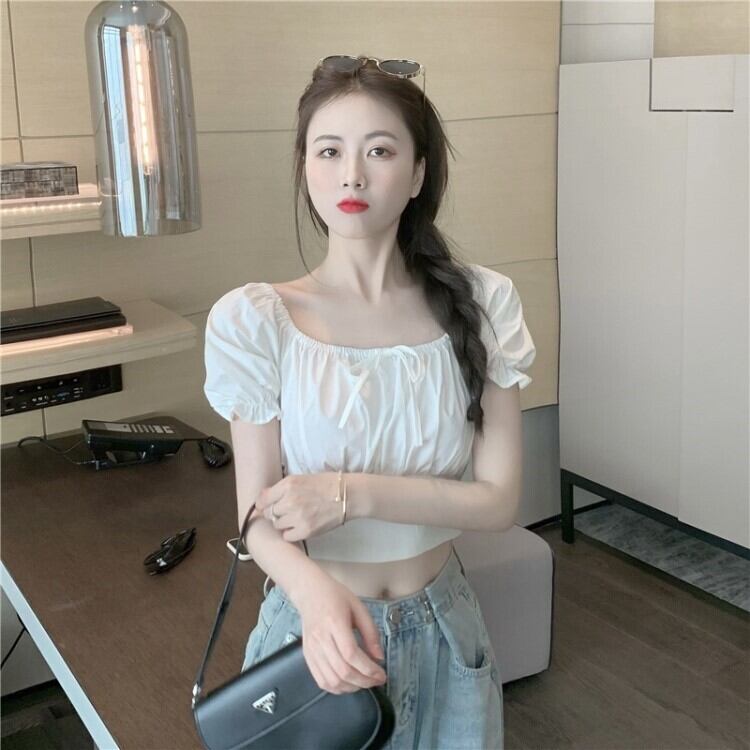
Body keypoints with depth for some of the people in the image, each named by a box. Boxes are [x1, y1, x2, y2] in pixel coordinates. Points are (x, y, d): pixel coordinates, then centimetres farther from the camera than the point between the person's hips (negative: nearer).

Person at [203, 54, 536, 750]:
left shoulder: (480, 302, -8)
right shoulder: (255, 320, -14)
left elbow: (499, 499, -10)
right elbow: (259, 517, -12)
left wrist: (351, 494, -22)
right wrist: (318, 594, -33)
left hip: (444, 628, 2)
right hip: (314, 620, -2)